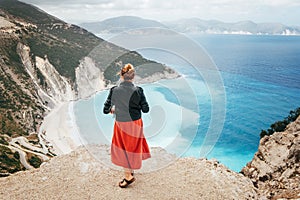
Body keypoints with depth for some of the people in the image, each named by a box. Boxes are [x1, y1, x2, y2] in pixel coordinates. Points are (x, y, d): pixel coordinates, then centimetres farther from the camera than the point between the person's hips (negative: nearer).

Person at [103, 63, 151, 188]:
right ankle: (130, 169, 43)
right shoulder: (138, 91, -12)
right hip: (135, 123, 2)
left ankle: (128, 176, 23)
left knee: (123, 149, 16)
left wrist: (112, 109, 12)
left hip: (121, 124, -2)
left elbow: (106, 110, -10)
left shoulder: (114, 90, -14)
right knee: (133, 146, 23)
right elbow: (145, 109, -7)